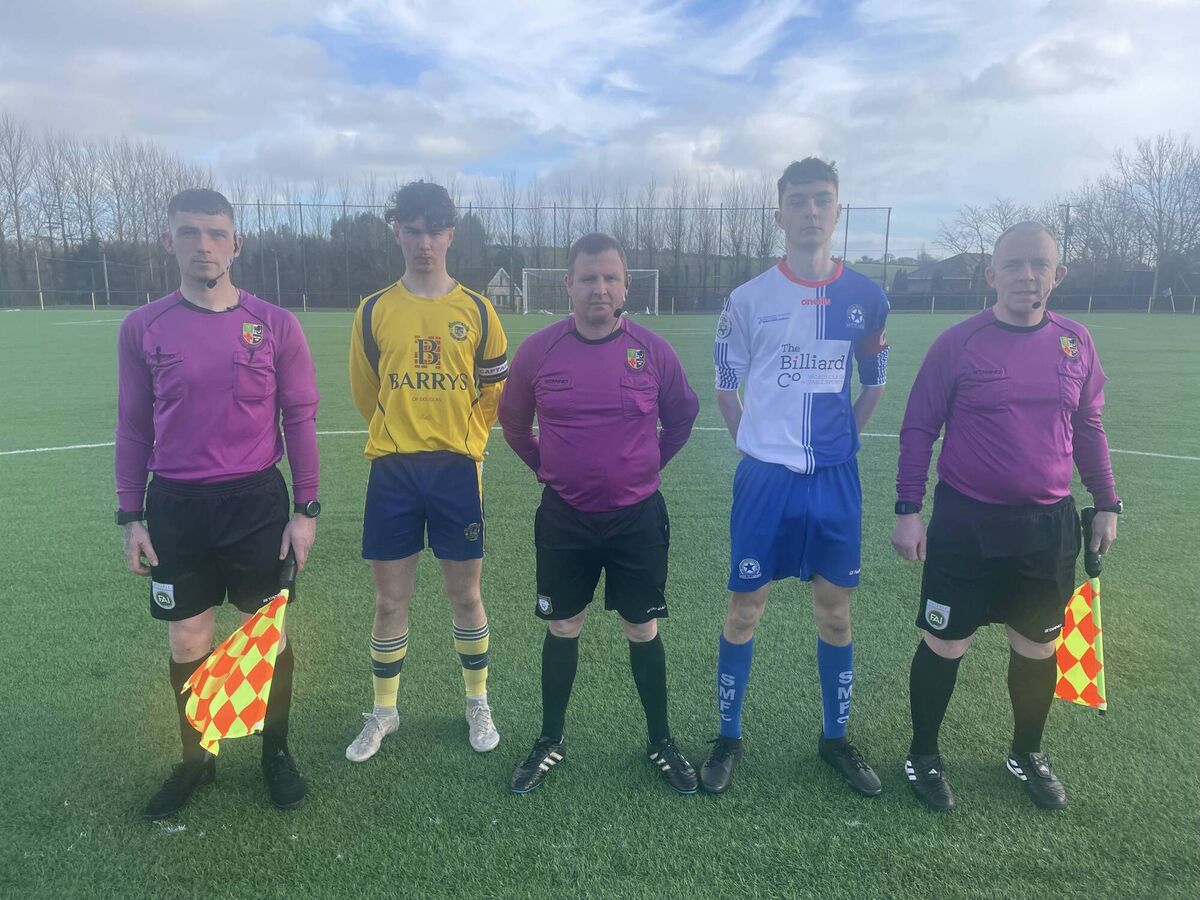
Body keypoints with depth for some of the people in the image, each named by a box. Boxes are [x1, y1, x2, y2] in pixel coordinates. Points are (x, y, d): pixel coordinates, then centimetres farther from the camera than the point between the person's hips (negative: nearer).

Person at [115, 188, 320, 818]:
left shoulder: (275, 325, -3)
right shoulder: (142, 328, 1)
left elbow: (300, 419, 0)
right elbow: (133, 427, 6)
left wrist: (305, 509, -3)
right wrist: (130, 517, 4)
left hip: (256, 500, -1)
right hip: (174, 506, 1)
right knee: (187, 641, 11)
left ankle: (276, 750, 29)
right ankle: (194, 760, 32)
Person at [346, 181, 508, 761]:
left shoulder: (476, 310, 2)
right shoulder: (374, 311, 3)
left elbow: (495, 388, 9)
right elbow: (365, 391, 12)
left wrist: (460, 440, 8)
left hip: (457, 469, 0)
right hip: (392, 472, 1)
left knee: (465, 594, 8)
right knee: (390, 598, 8)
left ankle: (478, 704, 28)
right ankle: (383, 712, 27)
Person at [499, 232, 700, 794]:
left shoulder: (651, 349, -6)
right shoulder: (539, 350, -5)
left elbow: (682, 415, 11)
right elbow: (513, 421, 11)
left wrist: (644, 467, 10)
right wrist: (547, 468, 9)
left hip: (638, 517, 0)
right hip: (564, 518, 1)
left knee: (643, 632, 10)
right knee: (561, 630, 12)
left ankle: (661, 742, 29)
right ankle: (551, 741, 31)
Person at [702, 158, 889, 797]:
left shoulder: (865, 298, 2)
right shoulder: (748, 298, -3)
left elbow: (875, 382, 15)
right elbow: (725, 385, 7)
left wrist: (840, 434, 7)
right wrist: (756, 441, 4)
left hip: (835, 478, 2)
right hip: (765, 476, -2)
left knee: (835, 611, 11)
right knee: (744, 610, 4)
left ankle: (835, 737, 31)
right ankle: (728, 738, 23)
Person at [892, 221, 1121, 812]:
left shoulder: (1075, 342, 3)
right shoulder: (958, 343, -8)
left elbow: (1088, 428, 13)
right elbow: (918, 429, -5)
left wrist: (1106, 503, 12)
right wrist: (908, 511, -9)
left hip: (1049, 526, 4)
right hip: (965, 523, -3)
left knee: (1038, 647, 16)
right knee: (944, 646, 5)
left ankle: (1027, 756, 40)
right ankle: (923, 757, 27)